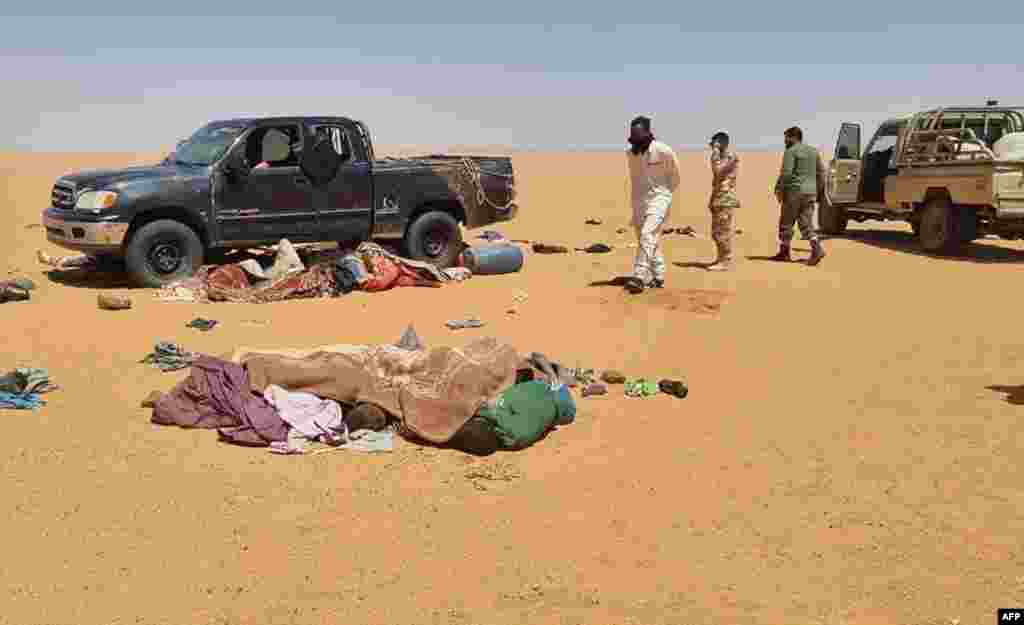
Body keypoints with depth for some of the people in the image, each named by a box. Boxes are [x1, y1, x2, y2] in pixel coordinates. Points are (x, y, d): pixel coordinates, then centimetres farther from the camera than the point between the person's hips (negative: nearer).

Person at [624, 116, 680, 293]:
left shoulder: (663, 151, -14)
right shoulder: (630, 153, 2)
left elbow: (675, 174, 2)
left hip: (659, 197, -6)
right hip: (639, 199, 6)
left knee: (647, 235, -22)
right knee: (647, 239, 11)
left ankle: (640, 277, -28)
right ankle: (658, 277, 23)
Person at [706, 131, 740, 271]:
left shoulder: (731, 156, -10)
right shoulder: (722, 157, 19)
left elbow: (718, 171, -23)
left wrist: (715, 153, -14)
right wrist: (712, 199, 20)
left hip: (726, 199, -10)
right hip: (718, 199, 10)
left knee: (723, 232, -8)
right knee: (716, 232, 12)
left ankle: (725, 262, -4)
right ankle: (721, 259, 21)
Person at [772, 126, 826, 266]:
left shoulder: (791, 151, -9)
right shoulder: (813, 151, 14)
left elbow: (786, 173, -19)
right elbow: (821, 172, 15)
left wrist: (778, 189, -9)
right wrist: (815, 188, 20)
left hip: (794, 191, -6)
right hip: (811, 192, 7)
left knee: (786, 223, 6)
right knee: (806, 223, 7)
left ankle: (784, 252, 13)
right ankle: (817, 248, -12)